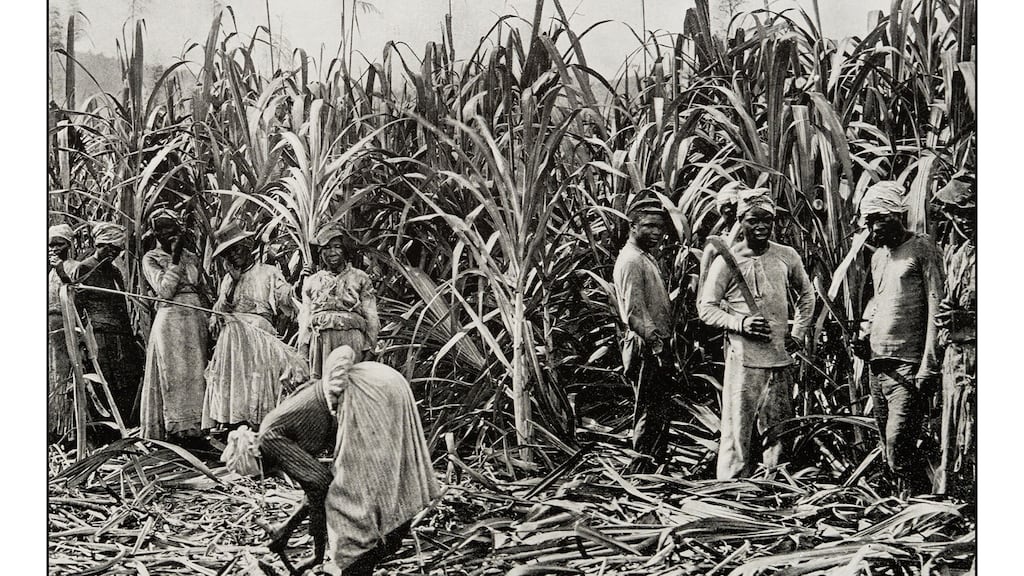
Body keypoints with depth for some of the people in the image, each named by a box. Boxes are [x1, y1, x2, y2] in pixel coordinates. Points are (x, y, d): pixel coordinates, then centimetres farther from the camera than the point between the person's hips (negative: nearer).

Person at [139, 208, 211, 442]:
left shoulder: (191, 257, 15)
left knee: (196, 374, 3)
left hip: (197, 320, 5)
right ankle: (175, 428, 0)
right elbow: (165, 290, -13)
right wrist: (175, 259, -14)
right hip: (170, 320, -5)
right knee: (174, 374, -4)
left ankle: (194, 427, 8)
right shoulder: (151, 259, 1)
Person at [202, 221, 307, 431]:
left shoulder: (269, 273, 15)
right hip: (232, 331, 4)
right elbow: (217, 313, 17)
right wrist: (232, 284, 8)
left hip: (260, 328, -4)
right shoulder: (228, 280, 28)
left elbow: (289, 310, 8)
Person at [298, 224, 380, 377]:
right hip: (319, 340, 2)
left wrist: (369, 350, 0)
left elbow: (371, 319, 9)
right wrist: (301, 355, 8)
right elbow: (304, 320, 17)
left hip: (351, 339, -2)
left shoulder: (360, 278, 13)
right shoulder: (311, 281, 19)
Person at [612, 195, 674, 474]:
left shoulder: (646, 258, 18)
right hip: (646, 348, -11)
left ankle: (649, 468, 23)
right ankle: (642, 470, 1)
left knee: (658, 412, 15)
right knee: (651, 413, -6)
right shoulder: (631, 260, -15)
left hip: (655, 345, 11)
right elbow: (635, 313, -22)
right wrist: (657, 345, -23)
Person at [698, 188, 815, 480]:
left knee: (778, 432, 13)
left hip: (782, 358, 4)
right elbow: (706, 308, -4)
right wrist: (740, 323, -18)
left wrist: (799, 333, 12)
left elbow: (806, 295, 22)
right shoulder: (727, 261, -6)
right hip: (744, 360, -4)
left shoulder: (787, 257, 5)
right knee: (737, 431, -4)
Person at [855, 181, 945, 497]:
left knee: (898, 444, -15)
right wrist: (865, 332, 9)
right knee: (889, 450, 9)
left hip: (908, 365, -8)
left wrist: (928, 364, -18)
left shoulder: (922, 248, -4)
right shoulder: (878, 256, 18)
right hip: (878, 364, 8)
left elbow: (935, 306, -11)